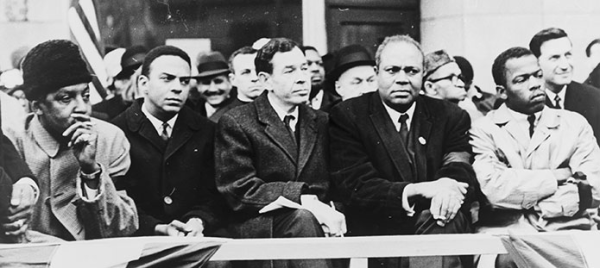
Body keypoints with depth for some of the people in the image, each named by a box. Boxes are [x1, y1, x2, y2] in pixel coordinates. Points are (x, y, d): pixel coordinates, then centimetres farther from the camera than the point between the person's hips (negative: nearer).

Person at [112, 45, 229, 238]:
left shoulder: (206, 131, 9)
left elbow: (213, 195, 7)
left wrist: (199, 221, -13)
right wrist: (159, 229, -16)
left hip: (195, 242, 1)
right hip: (137, 242, -1)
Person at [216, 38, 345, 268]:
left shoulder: (322, 123, 16)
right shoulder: (235, 123, -1)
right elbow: (240, 189, -10)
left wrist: (333, 210, -11)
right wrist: (305, 200, -21)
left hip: (312, 218, 5)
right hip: (259, 229, -4)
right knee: (303, 218, -34)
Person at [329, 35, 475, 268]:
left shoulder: (451, 116, 11)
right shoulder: (346, 116, 1)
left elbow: (460, 169, -3)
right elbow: (353, 185, -10)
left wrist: (447, 190, -29)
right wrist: (417, 190, -24)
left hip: (437, 225, 3)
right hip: (377, 235, -2)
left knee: (448, 217, -30)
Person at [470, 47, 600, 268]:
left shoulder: (574, 124, 12)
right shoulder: (484, 129, 4)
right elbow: (494, 188, -13)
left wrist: (521, 198, -8)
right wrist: (559, 176, -4)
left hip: (566, 231, 2)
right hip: (504, 233, -2)